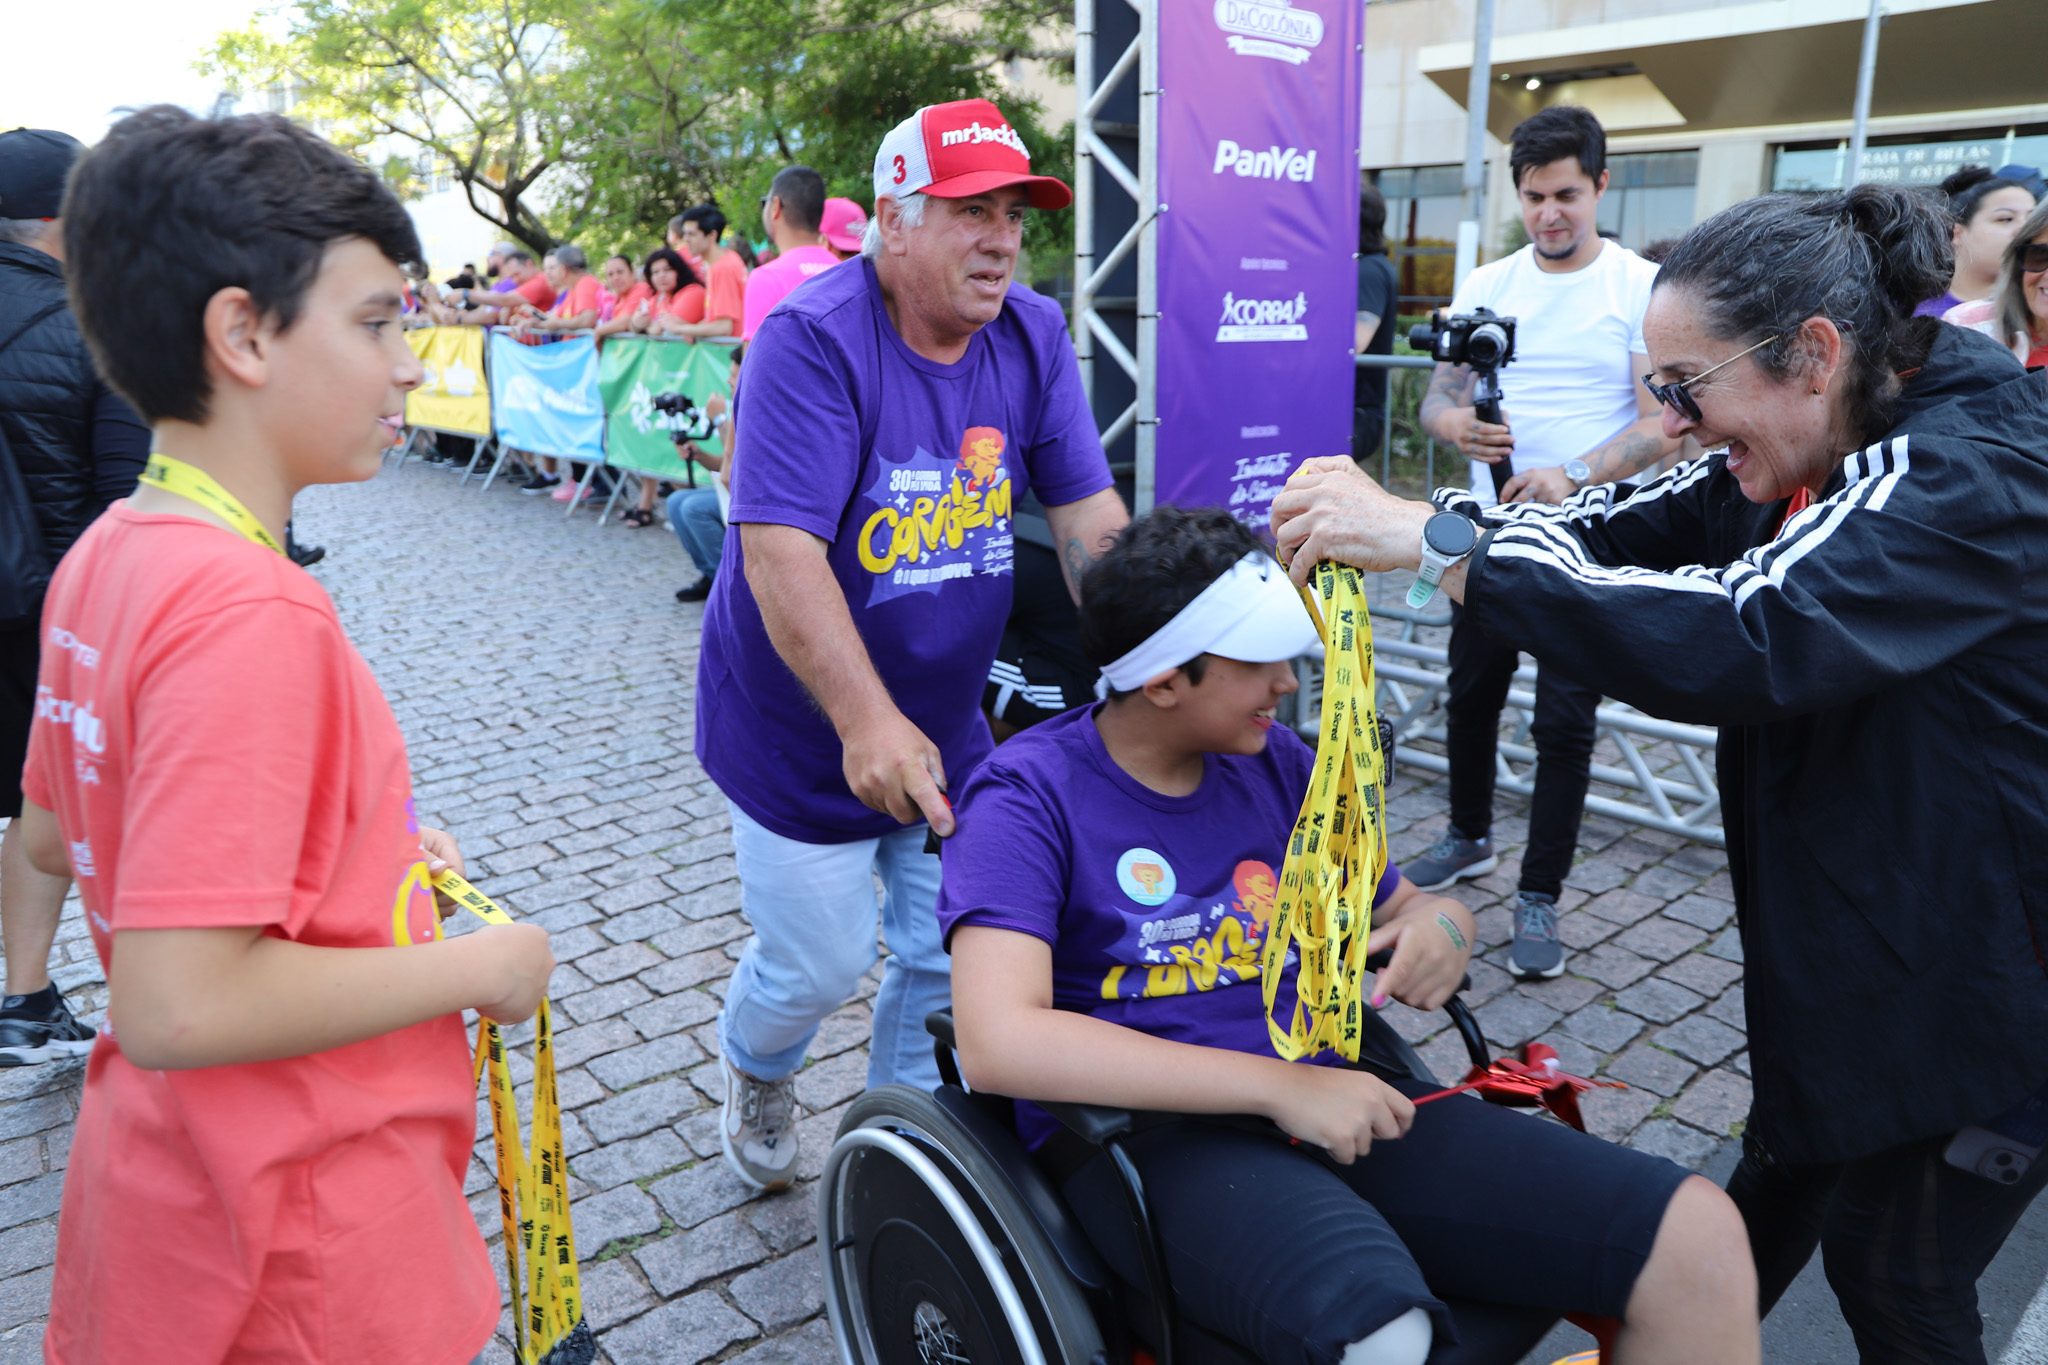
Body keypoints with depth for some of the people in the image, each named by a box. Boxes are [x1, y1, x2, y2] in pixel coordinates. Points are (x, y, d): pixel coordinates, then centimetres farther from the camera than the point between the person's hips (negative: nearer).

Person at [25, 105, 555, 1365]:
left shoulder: (106, 557, -1)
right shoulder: (251, 613, -30)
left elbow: (57, 834, 12)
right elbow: (180, 1007, -31)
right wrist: (475, 966, -19)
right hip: (303, 1244, -8)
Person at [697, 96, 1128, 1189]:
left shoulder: (1032, 335, -3)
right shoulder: (812, 341, -22)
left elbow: (1090, 519, -5)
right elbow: (779, 554, -31)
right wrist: (866, 719, -41)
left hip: (948, 723, 5)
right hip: (803, 731, -5)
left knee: (950, 957, 13)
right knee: (817, 963, 8)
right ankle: (753, 1068, 45)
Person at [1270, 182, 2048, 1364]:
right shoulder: (1812, 463, 0)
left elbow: (1739, 635, -43)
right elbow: (1622, 532, -4)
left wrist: (1438, 542, -43)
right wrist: (1396, 518, -20)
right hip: (1844, 934, 8)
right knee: (1784, 1176, 24)